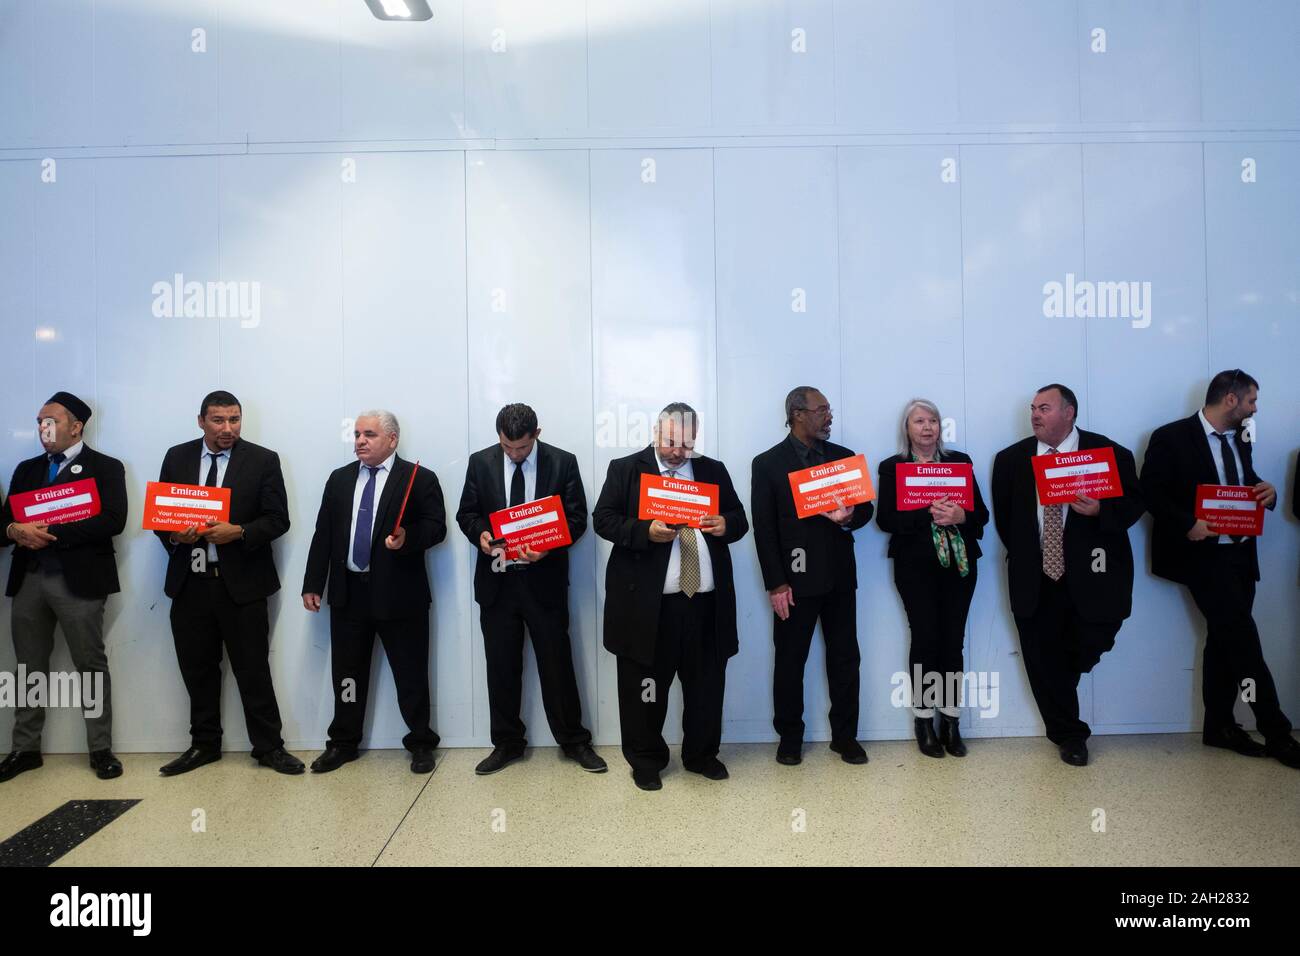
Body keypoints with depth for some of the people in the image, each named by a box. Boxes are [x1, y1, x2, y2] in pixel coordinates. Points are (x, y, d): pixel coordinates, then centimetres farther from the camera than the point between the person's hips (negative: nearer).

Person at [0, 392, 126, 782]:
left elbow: (112, 521, -14)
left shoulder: (105, 467, 0)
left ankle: (101, 750, 9)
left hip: (77, 579, -5)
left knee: (91, 666, 1)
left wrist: (51, 534, -15)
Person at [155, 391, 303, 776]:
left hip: (241, 583, -3)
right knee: (197, 669, 13)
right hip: (189, 583, 4)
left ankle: (268, 747, 15)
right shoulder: (177, 457, 8)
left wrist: (238, 532, -20)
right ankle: (204, 745, 30)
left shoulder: (263, 460, -1)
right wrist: (174, 534, -10)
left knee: (253, 669, 2)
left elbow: (277, 520, -4)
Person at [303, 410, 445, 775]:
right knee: (347, 672, 15)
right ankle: (343, 743, 31)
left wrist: (408, 539, -26)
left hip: (399, 592, -4)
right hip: (348, 591, 4)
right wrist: (313, 584, 5)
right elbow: (323, 534, 9)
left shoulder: (420, 479, -3)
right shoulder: (339, 479, 11)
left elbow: (436, 526, -7)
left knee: (411, 674, 5)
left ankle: (420, 743, 21)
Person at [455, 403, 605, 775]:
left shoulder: (563, 462, -4)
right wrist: (479, 533, -14)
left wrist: (548, 546, -19)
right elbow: (466, 512, 8)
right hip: (496, 580, 2)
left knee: (557, 664, 4)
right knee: (501, 667, 11)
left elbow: (577, 517, -3)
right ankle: (506, 744, 27)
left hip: (544, 580, -2)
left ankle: (574, 741, 21)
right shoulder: (480, 462, 2)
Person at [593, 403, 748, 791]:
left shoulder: (714, 470, 12)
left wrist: (726, 524, -10)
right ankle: (646, 760, 27)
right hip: (648, 603, -3)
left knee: (707, 683, 14)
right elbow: (603, 519, -5)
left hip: (707, 601, 3)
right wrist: (646, 532, -20)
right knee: (645, 687, 8)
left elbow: (739, 519, 14)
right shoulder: (625, 469, 2)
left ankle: (701, 754, 34)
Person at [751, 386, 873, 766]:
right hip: (796, 577, -4)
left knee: (845, 659, 11)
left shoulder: (843, 456, 9)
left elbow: (865, 506, 11)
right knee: (790, 662, 7)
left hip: (839, 575, 4)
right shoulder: (768, 463, -4)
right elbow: (764, 527, -6)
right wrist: (776, 584, -10)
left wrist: (848, 517, -14)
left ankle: (845, 735, 26)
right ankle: (789, 737, 23)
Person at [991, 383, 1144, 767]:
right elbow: (1003, 515, 12)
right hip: (1035, 581, 2)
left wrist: (1101, 510, -21)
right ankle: (1070, 736, 25)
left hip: (1090, 579, -2)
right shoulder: (1011, 459, 7)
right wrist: (1022, 557, 7)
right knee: (1044, 663, 4)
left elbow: (1134, 502, -1)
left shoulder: (1110, 453, -1)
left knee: (1088, 647, -3)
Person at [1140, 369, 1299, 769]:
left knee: (1225, 639, 12)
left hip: (1241, 554, 8)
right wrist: (1187, 524, -24)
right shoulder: (1171, 437, -10)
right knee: (1242, 637, -7)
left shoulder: (1240, 440, 13)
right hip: (1203, 554, -8)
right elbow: (1151, 492, -12)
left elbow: (1248, 484, 21)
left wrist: (1267, 492, -2)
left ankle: (1219, 726, 22)